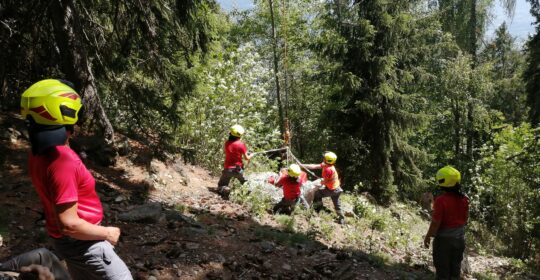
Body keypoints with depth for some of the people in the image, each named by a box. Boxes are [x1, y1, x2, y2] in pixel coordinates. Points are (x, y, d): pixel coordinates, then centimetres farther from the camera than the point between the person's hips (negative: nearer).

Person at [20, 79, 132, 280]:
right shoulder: (63, 161, -31)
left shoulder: (38, 155, -1)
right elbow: (69, 225, -30)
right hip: (82, 242, -9)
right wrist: (106, 233, -16)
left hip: (63, 240, 9)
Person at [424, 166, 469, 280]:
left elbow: (436, 222, -20)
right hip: (459, 238, 6)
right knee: (455, 268, 20)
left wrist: (428, 236, -7)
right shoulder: (464, 199, -5)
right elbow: (465, 218, 7)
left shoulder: (441, 200, -25)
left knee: (442, 270, 9)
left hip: (444, 238, -6)